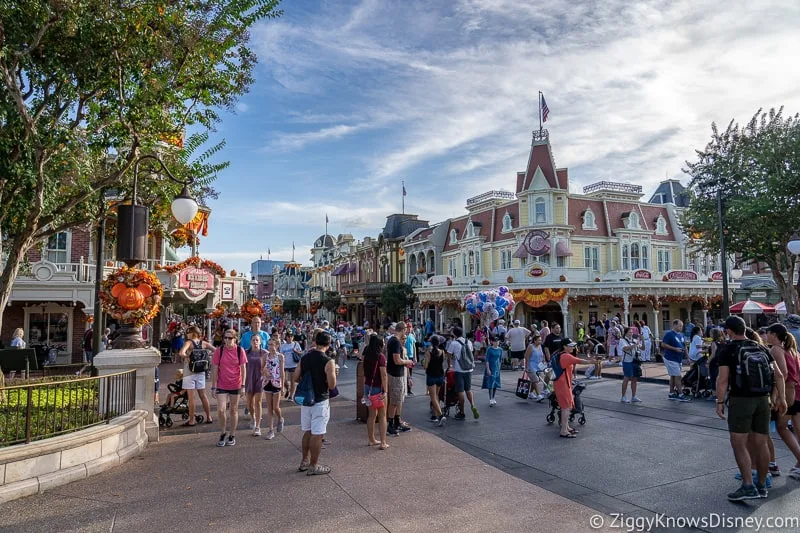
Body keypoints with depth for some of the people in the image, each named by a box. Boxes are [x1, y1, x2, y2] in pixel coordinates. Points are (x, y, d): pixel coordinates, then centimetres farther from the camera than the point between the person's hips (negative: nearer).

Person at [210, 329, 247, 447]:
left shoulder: (240, 350, -7)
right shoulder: (219, 351, -5)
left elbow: (243, 368, -4)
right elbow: (214, 369, -2)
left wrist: (243, 386, -9)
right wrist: (213, 387, -4)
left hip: (235, 385, 0)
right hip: (221, 385, 0)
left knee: (234, 410, 9)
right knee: (220, 410, -8)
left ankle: (232, 436, 23)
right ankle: (223, 433, 16)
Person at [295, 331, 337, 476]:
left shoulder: (304, 358, 1)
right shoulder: (328, 362, -17)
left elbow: (296, 378, 6)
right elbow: (332, 385, -17)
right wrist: (333, 372, 0)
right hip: (320, 401, -6)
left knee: (307, 431, 19)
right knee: (317, 434, 3)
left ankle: (305, 461, 29)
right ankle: (313, 466, 12)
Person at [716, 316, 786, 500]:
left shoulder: (727, 350, -5)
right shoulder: (761, 349, 12)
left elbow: (723, 379, -12)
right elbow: (778, 375, 7)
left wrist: (719, 402, -7)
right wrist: (781, 398, 12)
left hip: (740, 400, -6)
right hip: (762, 400, 6)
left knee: (739, 444, -2)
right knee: (760, 444, 11)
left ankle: (748, 486, -8)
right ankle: (761, 486, 21)